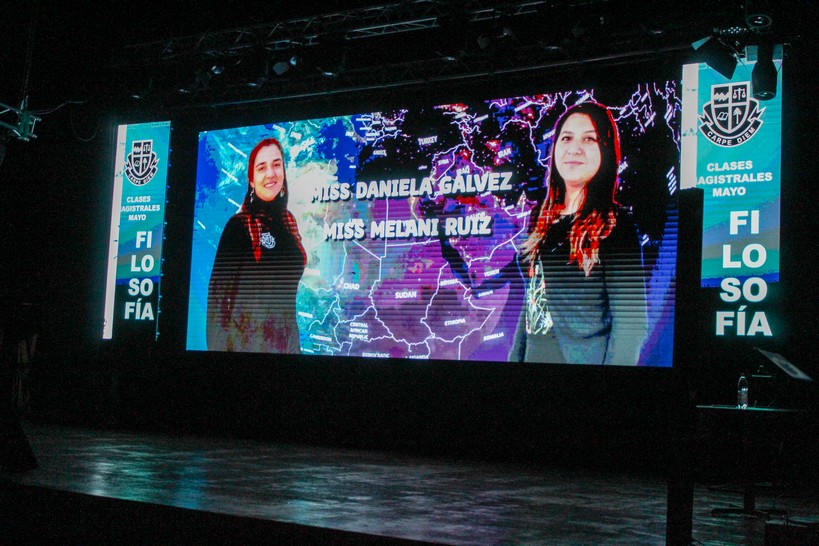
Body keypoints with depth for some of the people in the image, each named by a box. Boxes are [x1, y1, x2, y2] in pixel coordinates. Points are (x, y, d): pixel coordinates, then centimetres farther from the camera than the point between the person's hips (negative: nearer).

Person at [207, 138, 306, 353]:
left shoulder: (289, 220, 7)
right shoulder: (239, 225, -11)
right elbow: (218, 289, -13)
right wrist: (217, 347, -17)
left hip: (287, 336, 6)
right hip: (247, 337, -6)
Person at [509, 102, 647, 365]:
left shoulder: (615, 224, -12)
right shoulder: (544, 218, 8)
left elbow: (632, 322, -16)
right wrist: (515, 357, 11)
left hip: (584, 358, -6)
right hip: (535, 355, 6)